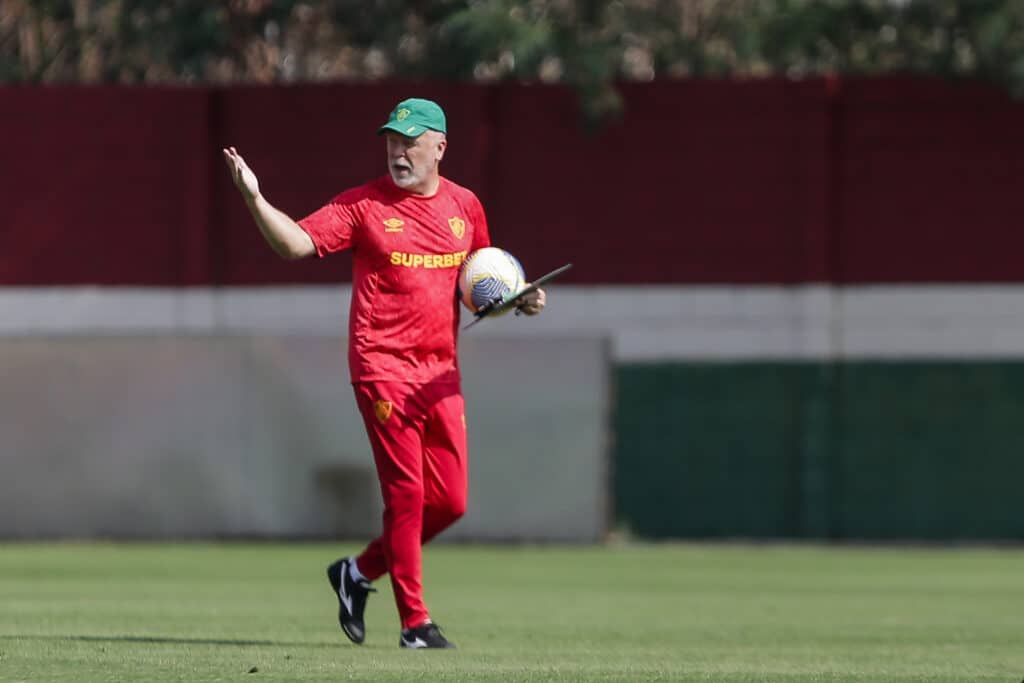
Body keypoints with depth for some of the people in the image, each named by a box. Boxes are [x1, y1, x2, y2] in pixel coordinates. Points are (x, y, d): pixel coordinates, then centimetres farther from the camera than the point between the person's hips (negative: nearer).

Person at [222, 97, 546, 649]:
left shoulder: (465, 207, 10)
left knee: (450, 501, 4)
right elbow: (296, 243, -12)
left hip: (441, 371, 5)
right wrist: (255, 199, -27)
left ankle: (359, 572, 23)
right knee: (406, 493, -7)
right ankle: (414, 622, 0)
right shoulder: (364, 204, -3)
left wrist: (521, 299, 4)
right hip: (383, 368, -5)